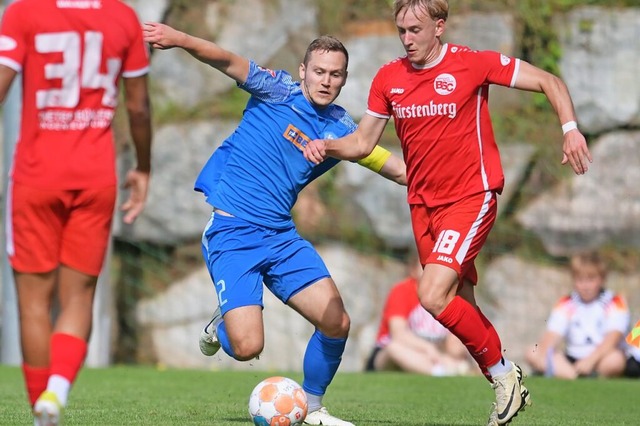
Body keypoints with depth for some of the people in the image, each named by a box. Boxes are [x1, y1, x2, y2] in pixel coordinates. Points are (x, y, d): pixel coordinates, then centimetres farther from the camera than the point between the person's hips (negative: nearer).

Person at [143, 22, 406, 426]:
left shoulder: (341, 128, 9)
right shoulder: (279, 90, -5)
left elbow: (398, 168, 16)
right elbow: (230, 62, -20)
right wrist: (178, 39, -36)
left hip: (281, 235, 6)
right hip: (231, 230, -5)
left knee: (337, 322, -6)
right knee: (247, 347, -18)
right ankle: (221, 325, 20)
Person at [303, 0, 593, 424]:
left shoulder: (472, 63, -9)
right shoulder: (388, 79, 4)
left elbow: (549, 82, -4)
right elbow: (363, 142, 10)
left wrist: (570, 128, -17)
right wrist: (328, 146, -10)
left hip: (471, 197, -6)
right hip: (423, 202, 6)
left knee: (434, 296, -21)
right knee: (461, 306, 8)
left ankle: (502, 370, -3)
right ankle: (510, 388, 24)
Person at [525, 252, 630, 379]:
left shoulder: (616, 304, -1)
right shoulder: (565, 305, 9)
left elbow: (612, 339, -16)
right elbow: (552, 335, -5)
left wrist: (591, 360, -32)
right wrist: (543, 356, -27)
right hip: (572, 361, 4)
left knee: (615, 359, -36)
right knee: (533, 353, -19)